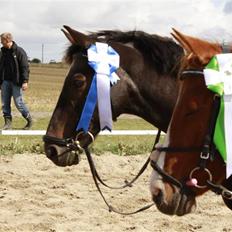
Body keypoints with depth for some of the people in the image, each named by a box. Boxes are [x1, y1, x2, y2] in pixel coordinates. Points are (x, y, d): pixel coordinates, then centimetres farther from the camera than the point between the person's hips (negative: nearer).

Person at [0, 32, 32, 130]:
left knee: (18, 103, -3)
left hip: (16, 82, -6)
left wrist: (25, 81, -17)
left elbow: (25, 67, -11)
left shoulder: (19, 51, -9)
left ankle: (29, 120, 14)